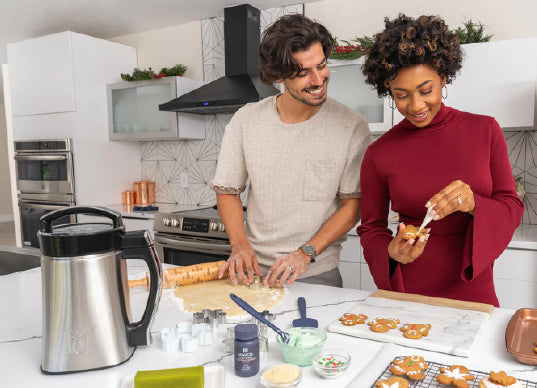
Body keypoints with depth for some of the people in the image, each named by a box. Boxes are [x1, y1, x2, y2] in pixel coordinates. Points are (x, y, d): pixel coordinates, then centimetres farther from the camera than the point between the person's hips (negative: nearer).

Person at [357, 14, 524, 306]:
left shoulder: (485, 131, 0)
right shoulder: (378, 154, -5)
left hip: (474, 292, 2)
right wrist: (391, 252, -18)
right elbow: (371, 228, 3)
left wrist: (472, 204, -20)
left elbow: (513, 207, 1)